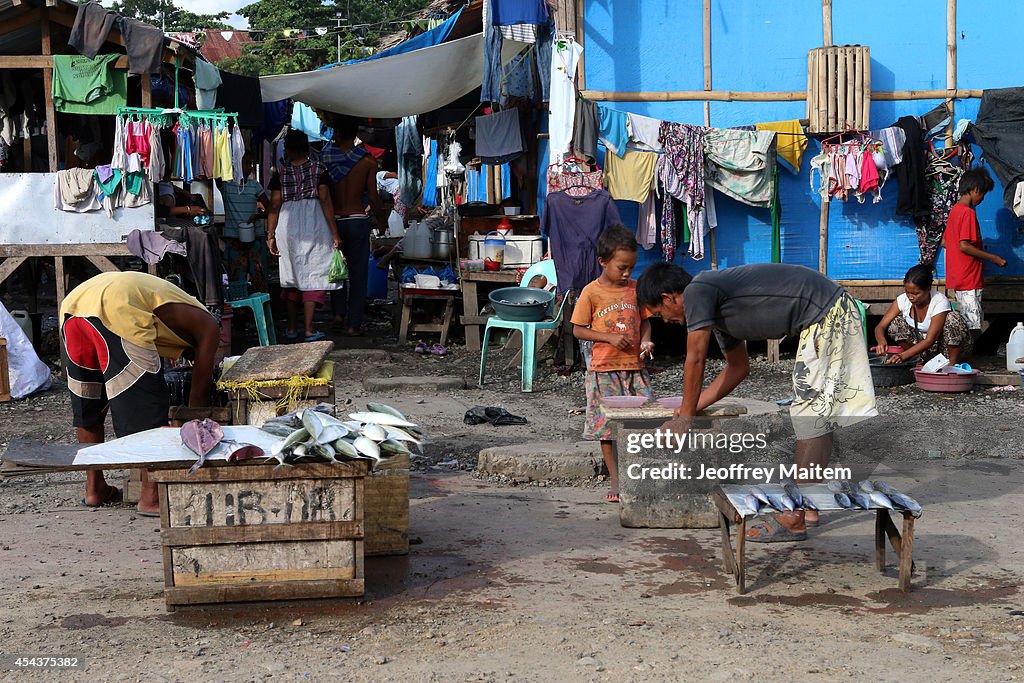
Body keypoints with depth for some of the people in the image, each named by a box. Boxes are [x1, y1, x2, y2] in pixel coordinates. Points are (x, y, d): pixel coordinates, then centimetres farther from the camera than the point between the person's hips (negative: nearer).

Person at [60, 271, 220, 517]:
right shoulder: (207, 326, 17)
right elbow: (199, 394, 16)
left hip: (73, 303, 8)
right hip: (116, 311, -8)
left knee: (88, 404, 21)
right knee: (147, 406, 0)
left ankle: (94, 488, 30)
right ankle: (151, 497, 0)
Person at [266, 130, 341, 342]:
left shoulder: (280, 173, 2)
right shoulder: (318, 170, -1)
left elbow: (274, 206, -1)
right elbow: (325, 202, -7)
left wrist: (271, 235, 5)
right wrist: (335, 233, -5)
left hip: (288, 227, 2)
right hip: (313, 227, -2)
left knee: (291, 276, 15)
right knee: (312, 276, 1)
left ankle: (292, 328, 20)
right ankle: (308, 330, -5)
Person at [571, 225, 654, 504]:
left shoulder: (636, 288, 6)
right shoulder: (592, 292, -4)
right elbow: (578, 330, -3)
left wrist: (645, 341, -4)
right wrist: (610, 338, -14)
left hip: (634, 366, 3)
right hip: (604, 368, -3)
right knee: (606, 427, 2)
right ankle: (615, 481, 13)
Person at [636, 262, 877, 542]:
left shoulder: (697, 292, -10)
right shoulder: (716, 308, 19)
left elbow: (695, 360, -8)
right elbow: (738, 367, 27)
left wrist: (685, 417, 2)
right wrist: (692, 408, 24)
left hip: (826, 316, -10)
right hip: (838, 311, 10)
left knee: (811, 415, -6)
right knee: (821, 414, 14)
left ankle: (793, 520, -2)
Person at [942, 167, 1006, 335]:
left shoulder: (955, 210, 13)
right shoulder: (968, 212, -14)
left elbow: (944, 242, 19)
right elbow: (964, 246, -21)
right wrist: (992, 258, -14)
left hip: (957, 277, 10)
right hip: (968, 279, -10)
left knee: (966, 324, 15)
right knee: (973, 327, -8)